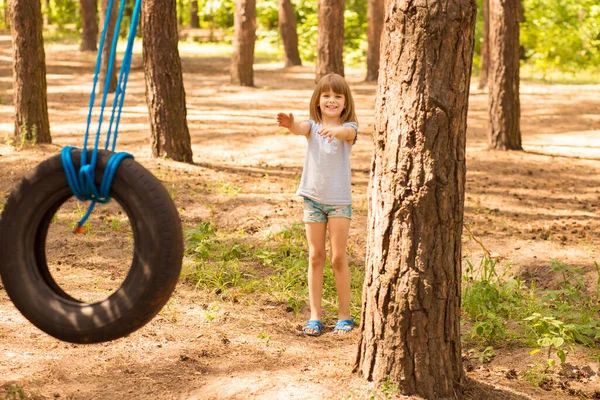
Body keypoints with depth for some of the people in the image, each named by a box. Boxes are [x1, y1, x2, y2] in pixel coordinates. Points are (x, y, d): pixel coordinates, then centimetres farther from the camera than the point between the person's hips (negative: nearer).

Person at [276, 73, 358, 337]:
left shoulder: (349, 127, -7)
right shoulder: (313, 126, -1)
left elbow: (348, 132, -32)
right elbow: (301, 129, -25)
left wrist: (335, 130, -56)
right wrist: (290, 124, -49)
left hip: (339, 200, -2)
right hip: (313, 198, 2)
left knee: (338, 258, 0)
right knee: (315, 257, 7)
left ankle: (344, 314, 11)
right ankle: (315, 315, 12)